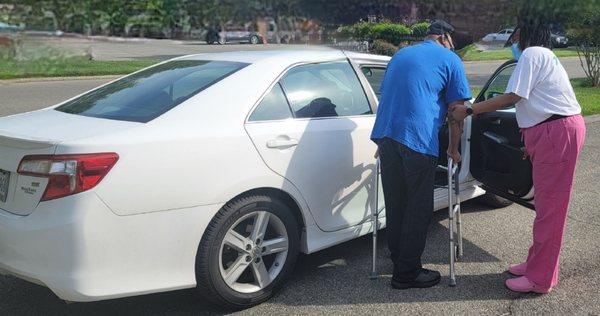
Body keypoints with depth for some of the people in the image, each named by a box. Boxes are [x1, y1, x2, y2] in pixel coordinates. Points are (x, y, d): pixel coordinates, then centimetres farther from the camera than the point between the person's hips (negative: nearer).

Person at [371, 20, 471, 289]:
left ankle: (399, 262, 27)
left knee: (394, 204, 15)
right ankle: (407, 273, 12)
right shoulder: (449, 59, 8)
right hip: (418, 139, -6)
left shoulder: (400, 54, 26)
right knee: (418, 208, 4)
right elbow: (457, 110, 4)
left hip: (385, 134, 6)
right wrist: (454, 148, 15)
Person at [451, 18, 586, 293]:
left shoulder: (532, 54, -8)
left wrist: (468, 111, -10)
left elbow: (512, 97, -13)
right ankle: (537, 264, 26)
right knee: (545, 204, 15)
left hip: (557, 131, -10)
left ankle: (540, 279, 2)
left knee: (549, 206, -5)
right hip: (552, 131, 10)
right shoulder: (546, 56, 23)